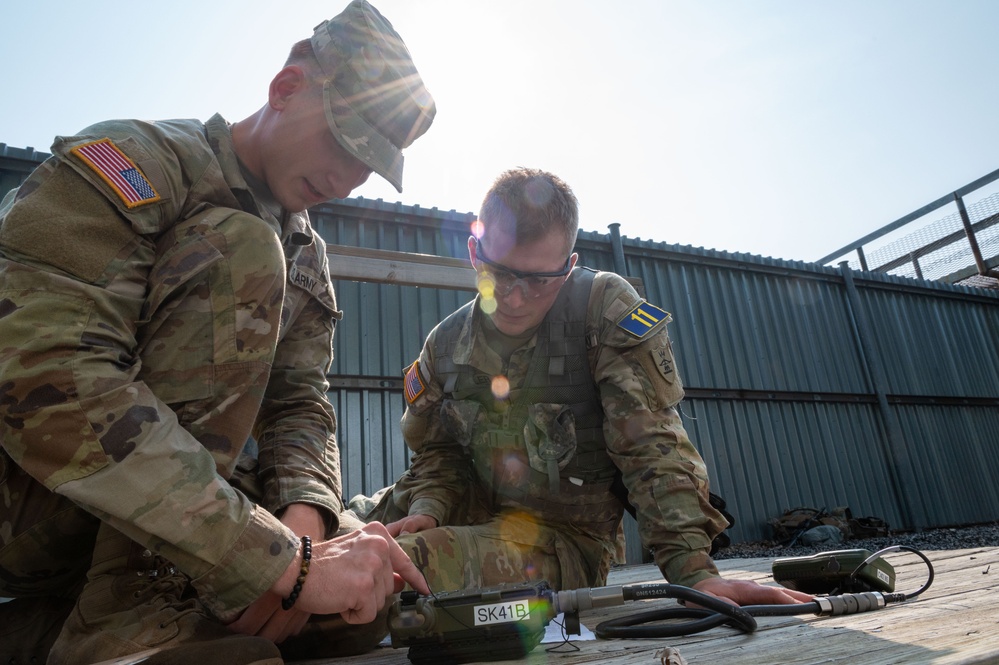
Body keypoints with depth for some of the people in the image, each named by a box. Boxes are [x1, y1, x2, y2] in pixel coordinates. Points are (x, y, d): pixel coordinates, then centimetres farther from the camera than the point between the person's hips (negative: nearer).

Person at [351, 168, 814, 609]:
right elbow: (438, 453, 7)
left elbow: (651, 448, -20)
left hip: (565, 537, -5)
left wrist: (694, 571, -29)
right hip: (476, 513, 5)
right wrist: (428, 510, -15)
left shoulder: (605, 309, -16)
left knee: (407, 562, -30)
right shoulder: (445, 344, -1)